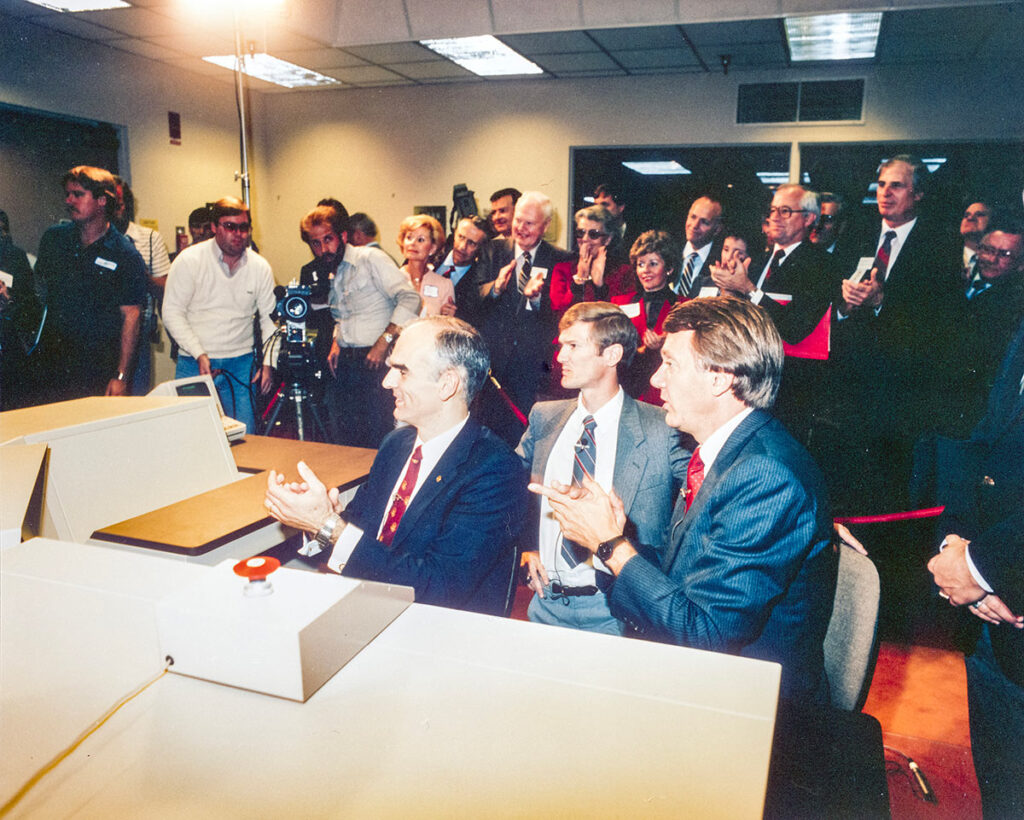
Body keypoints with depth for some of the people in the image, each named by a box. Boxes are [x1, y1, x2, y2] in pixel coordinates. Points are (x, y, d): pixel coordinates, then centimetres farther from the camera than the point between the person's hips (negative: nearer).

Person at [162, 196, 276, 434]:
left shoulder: (260, 267, 4)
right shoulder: (189, 260, -5)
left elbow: (270, 317, 10)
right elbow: (172, 312, -4)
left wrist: (268, 362, -1)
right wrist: (200, 355, -14)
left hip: (241, 363, 2)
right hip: (194, 363, -2)